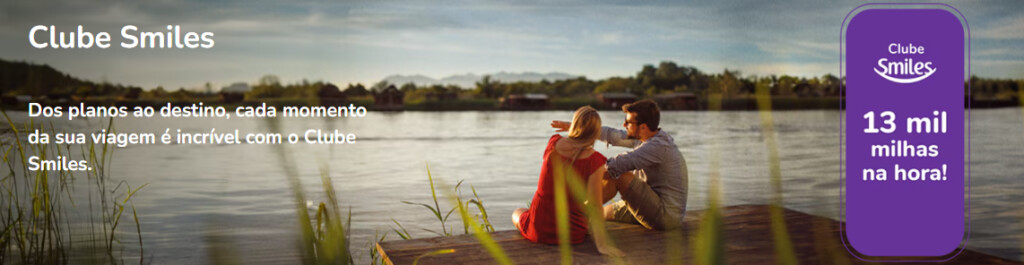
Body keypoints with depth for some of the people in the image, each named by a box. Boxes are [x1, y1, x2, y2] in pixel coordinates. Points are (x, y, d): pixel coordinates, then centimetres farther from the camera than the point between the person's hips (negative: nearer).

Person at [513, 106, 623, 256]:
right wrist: (602, 244, -24)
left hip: (537, 229, 3)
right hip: (571, 235, -3)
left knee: (517, 213, 42)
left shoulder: (553, 142, -9)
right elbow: (595, 205, -24)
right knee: (611, 186, 22)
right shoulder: (595, 160, -19)